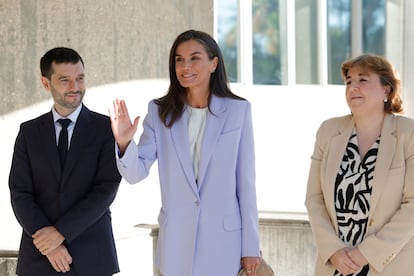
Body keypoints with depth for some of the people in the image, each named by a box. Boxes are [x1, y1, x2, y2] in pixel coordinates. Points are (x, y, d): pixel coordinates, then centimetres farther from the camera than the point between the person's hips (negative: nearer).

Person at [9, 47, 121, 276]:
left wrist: (61, 231, -14)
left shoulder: (106, 128, 0)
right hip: (39, 257, 2)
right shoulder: (29, 132, 7)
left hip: (90, 257, -2)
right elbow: (20, 194, 1)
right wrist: (47, 241, -11)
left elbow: (106, 190, -8)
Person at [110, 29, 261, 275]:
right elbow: (136, 173, -2)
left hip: (223, 238, -1)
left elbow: (245, 181, -1)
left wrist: (250, 246, 0)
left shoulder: (238, 111, -3)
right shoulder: (160, 112, 2)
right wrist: (124, 142, -22)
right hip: (176, 241, 2)